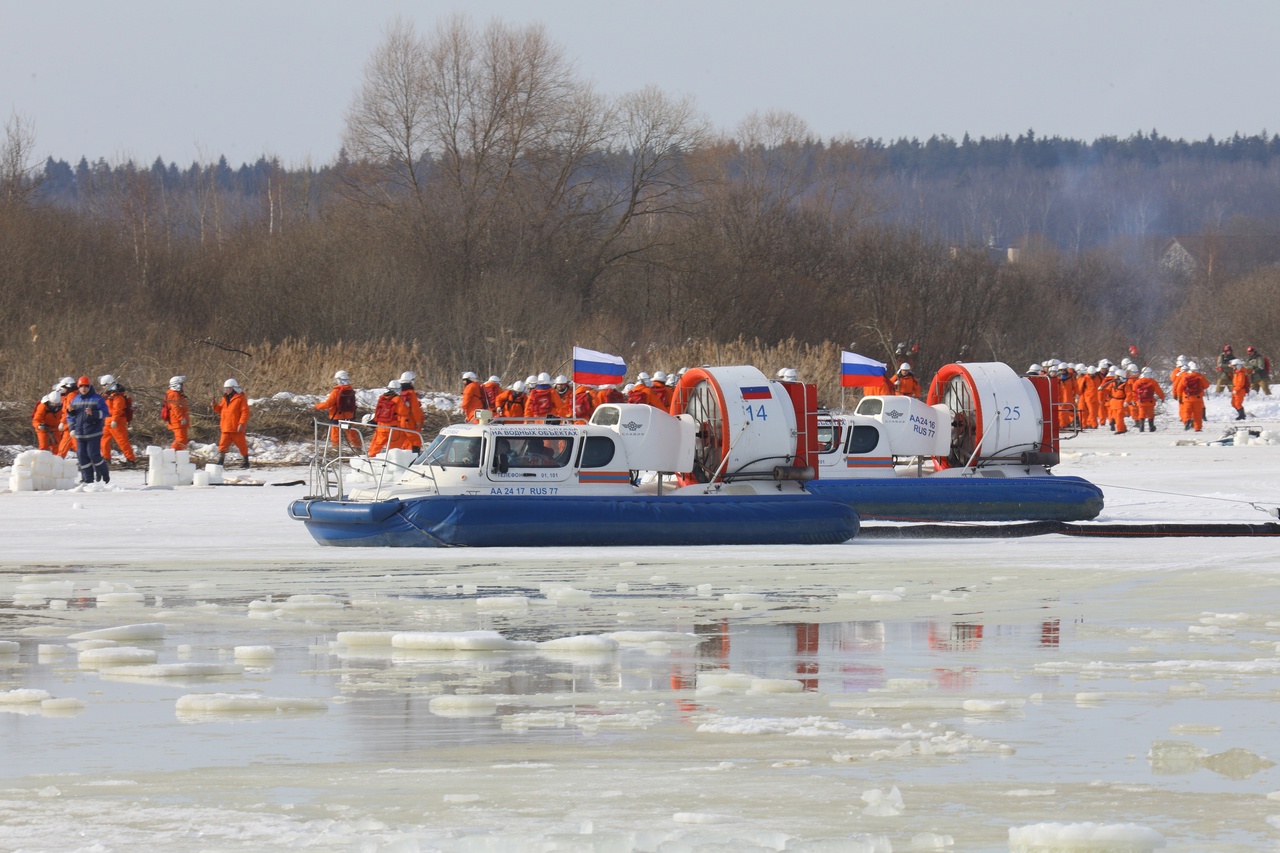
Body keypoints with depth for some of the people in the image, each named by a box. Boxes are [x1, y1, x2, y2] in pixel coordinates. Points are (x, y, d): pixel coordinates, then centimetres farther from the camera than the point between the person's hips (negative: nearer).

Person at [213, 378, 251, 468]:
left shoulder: (240, 398, -8)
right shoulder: (225, 398, 13)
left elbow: (245, 412, -12)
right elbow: (221, 410, 21)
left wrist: (241, 423, -20)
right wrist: (215, 406, 1)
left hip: (236, 428, -6)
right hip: (226, 428, 6)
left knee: (242, 445, 7)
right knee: (223, 445, -3)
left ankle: (245, 461, 20)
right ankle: (220, 462, -5)